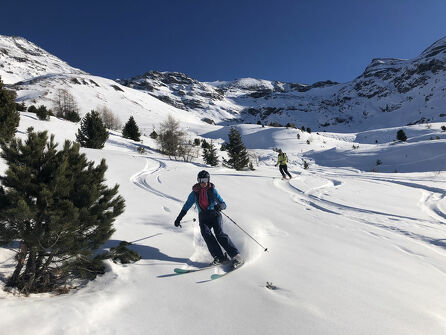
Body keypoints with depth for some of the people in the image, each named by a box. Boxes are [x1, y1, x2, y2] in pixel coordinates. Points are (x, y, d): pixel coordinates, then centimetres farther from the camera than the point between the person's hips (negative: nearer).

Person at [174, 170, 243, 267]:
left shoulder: (212, 190, 0)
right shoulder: (195, 193, 8)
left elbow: (223, 204, -5)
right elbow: (186, 206, 16)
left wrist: (219, 206, -29)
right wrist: (179, 218, 13)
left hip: (214, 214, -2)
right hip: (203, 217, 2)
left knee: (219, 233, -24)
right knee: (206, 233, -27)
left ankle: (236, 256, -21)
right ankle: (219, 257, -28)